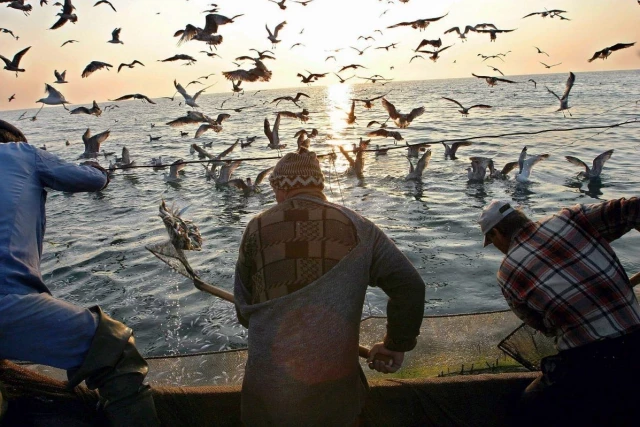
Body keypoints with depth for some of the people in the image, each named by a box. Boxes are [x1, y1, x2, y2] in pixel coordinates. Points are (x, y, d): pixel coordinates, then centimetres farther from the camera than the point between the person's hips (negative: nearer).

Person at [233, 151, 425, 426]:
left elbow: (243, 306, 6)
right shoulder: (356, 228, -4)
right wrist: (397, 344, 4)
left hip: (270, 379, 0)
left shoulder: (257, 229, -3)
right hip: (335, 382, 0)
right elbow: (409, 286, -10)